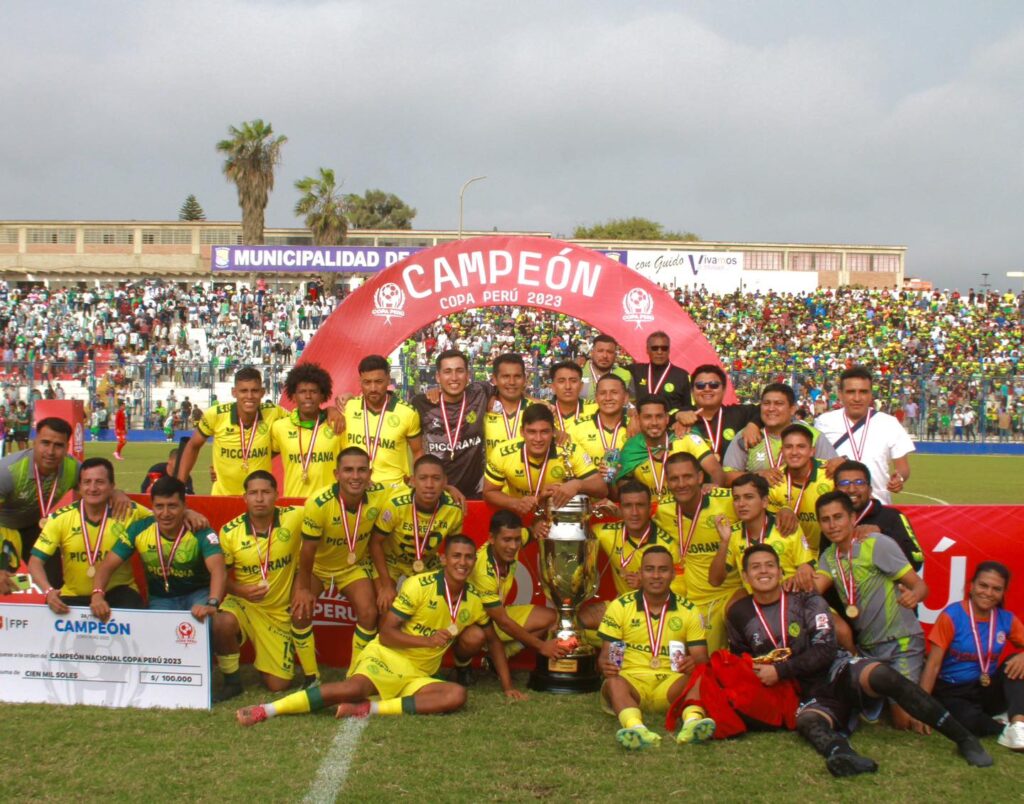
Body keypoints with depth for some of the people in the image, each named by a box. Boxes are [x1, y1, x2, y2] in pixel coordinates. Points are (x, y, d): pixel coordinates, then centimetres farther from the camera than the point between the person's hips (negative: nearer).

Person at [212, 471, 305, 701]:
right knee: (223, 623, -37)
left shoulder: (294, 518, -16)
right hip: (243, 603, 0)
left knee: (277, 685, -1)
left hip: (280, 612, 0)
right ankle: (231, 680, -10)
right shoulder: (230, 532, -12)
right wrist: (241, 590, -23)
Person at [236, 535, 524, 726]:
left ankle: (370, 709, -30)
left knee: (457, 695, -27)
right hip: (386, 658, -5)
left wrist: (508, 685, 19)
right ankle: (266, 710, -30)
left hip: (418, 677, 5)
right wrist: (427, 640, -21)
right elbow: (385, 633, -10)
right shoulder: (420, 585, -8)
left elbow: (493, 640, 23)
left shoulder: (473, 602, 8)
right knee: (355, 688, -36)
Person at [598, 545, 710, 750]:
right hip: (631, 680, -1)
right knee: (614, 683, -36)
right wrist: (606, 664, -21)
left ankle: (693, 721, -58)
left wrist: (694, 662, -19)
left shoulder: (688, 611, 11)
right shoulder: (619, 606, 8)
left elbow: (701, 656, 6)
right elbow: (606, 653, 5)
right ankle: (636, 729, -65)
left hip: (670, 683, 1)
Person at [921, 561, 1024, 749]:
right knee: (968, 720, -37)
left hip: (987, 692, 5)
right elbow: (933, 664, -14)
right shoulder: (952, 616, -12)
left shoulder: (1007, 620, 1)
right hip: (952, 693, -5)